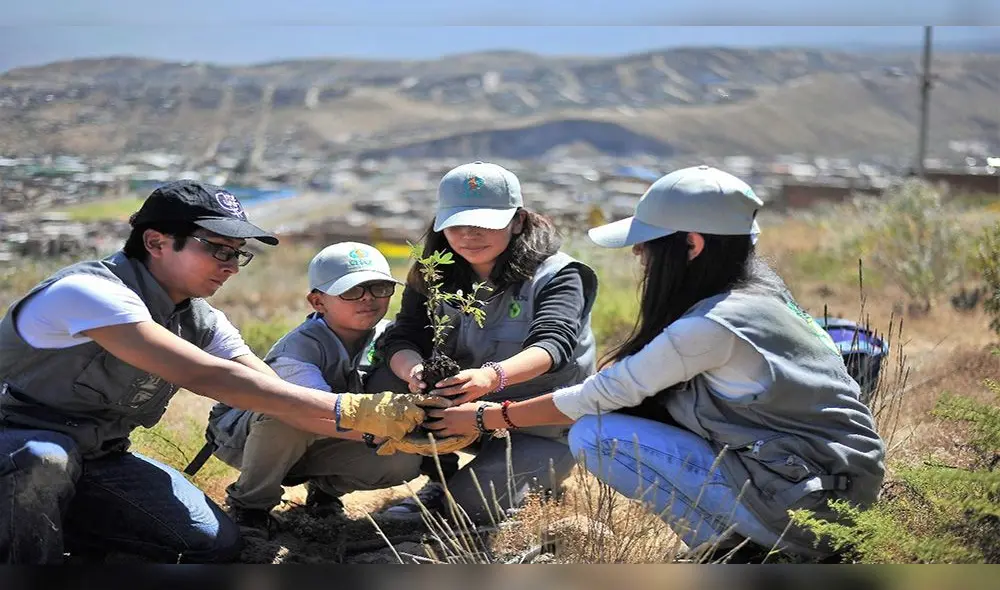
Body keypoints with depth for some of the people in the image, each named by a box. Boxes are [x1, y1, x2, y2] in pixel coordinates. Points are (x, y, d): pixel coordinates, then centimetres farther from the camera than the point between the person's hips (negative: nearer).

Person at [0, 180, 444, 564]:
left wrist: (386, 423, -25)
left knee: (215, 543, -8)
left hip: (95, 459, 8)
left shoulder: (201, 322, -2)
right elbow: (204, 376, -37)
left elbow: (279, 396, -8)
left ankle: (54, 527, 7)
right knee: (45, 457, -41)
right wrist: (350, 410, -41)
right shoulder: (90, 291, -28)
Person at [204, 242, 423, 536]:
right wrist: (372, 433, -65)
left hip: (313, 446, 5)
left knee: (406, 459, -20)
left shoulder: (386, 336, -11)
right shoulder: (300, 346, -31)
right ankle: (250, 502, -13)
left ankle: (326, 486, 10)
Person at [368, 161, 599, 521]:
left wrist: (492, 376, -54)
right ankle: (440, 480, 2)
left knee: (474, 503, -27)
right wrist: (416, 371, -39)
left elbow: (552, 344, -33)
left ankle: (538, 476, 7)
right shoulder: (434, 276, -1)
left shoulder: (556, 275, -15)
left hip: (544, 426, -4)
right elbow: (401, 339, -12)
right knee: (386, 383, -19)